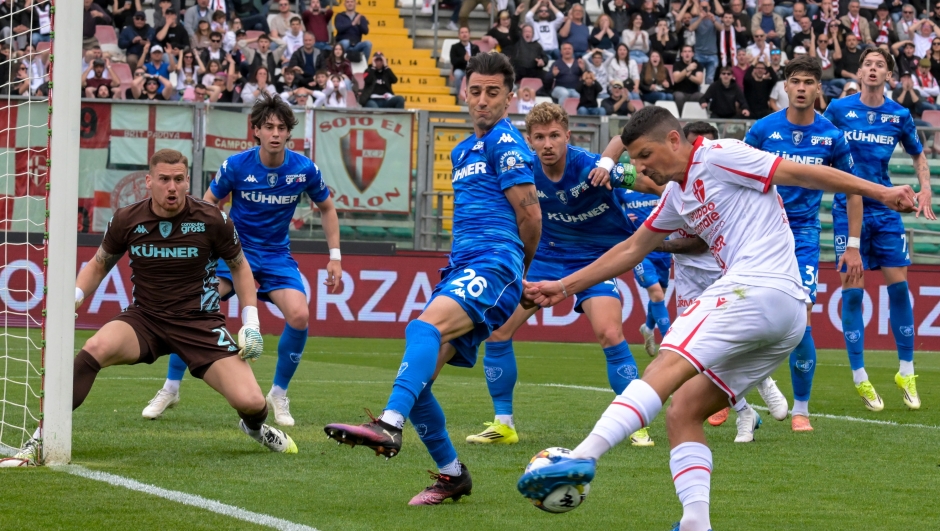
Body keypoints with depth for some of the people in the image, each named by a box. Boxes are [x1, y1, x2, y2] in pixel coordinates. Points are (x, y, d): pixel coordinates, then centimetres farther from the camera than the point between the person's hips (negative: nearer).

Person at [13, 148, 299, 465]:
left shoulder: (212, 221, -10)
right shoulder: (126, 220, -7)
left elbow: (239, 266, 7)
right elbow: (99, 264, 12)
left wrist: (251, 324, -1)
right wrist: (74, 296, -7)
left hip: (200, 322, -1)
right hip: (143, 319, 1)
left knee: (250, 402, -16)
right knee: (95, 348, -33)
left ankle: (255, 426, 25)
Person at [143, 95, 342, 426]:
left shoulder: (304, 169, -10)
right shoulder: (235, 166, -14)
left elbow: (326, 208, 7)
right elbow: (208, 203, 3)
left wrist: (335, 256, 3)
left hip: (276, 256, 1)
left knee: (299, 315, -23)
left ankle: (278, 395, 0)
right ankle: (171, 389, -1)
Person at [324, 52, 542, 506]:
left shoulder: (505, 142, -2)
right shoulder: (463, 151, 26)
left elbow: (531, 217, -5)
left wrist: (517, 271, 11)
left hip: (492, 267, -9)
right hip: (460, 270, 9)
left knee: (426, 327, -34)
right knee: (415, 378, 2)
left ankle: (390, 424, -54)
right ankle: (451, 474, 18)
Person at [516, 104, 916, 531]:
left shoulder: (718, 156, 1)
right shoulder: (677, 194, 26)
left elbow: (803, 174, -3)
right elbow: (632, 250, 35)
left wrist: (880, 192, -7)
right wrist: (564, 287, 35)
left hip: (758, 287, -10)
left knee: (667, 365, -23)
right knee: (681, 414, 5)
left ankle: (584, 456, -39)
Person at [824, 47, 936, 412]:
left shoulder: (899, 115, 3)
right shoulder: (839, 109, -3)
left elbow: (918, 154, 18)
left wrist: (925, 188, 4)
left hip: (885, 208, 2)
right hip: (848, 209, -2)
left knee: (899, 286, -1)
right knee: (852, 291, -4)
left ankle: (906, 373, 11)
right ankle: (860, 379, 4)